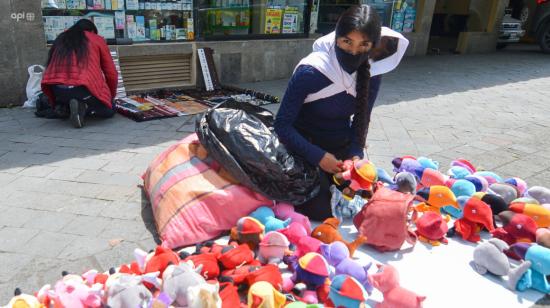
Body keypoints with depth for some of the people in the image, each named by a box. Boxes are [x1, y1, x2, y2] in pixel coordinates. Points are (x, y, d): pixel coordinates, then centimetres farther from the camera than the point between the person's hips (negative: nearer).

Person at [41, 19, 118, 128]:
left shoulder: (61, 39, 26)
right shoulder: (97, 39, 16)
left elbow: (50, 67, 25)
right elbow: (111, 73, 13)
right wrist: (111, 96, 30)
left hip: (57, 89, 5)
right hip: (83, 87, -5)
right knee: (109, 111, 16)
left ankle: (64, 106, 4)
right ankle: (82, 106, -11)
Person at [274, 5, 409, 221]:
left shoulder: (372, 73, -10)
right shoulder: (311, 71, -25)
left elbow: (361, 119, 3)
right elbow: (283, 125, -20)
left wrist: (356, 153, -13)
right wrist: (318, 157, -27)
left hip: (341, 146, 5)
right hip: (307, 147, -4)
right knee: (323, 210, -13)